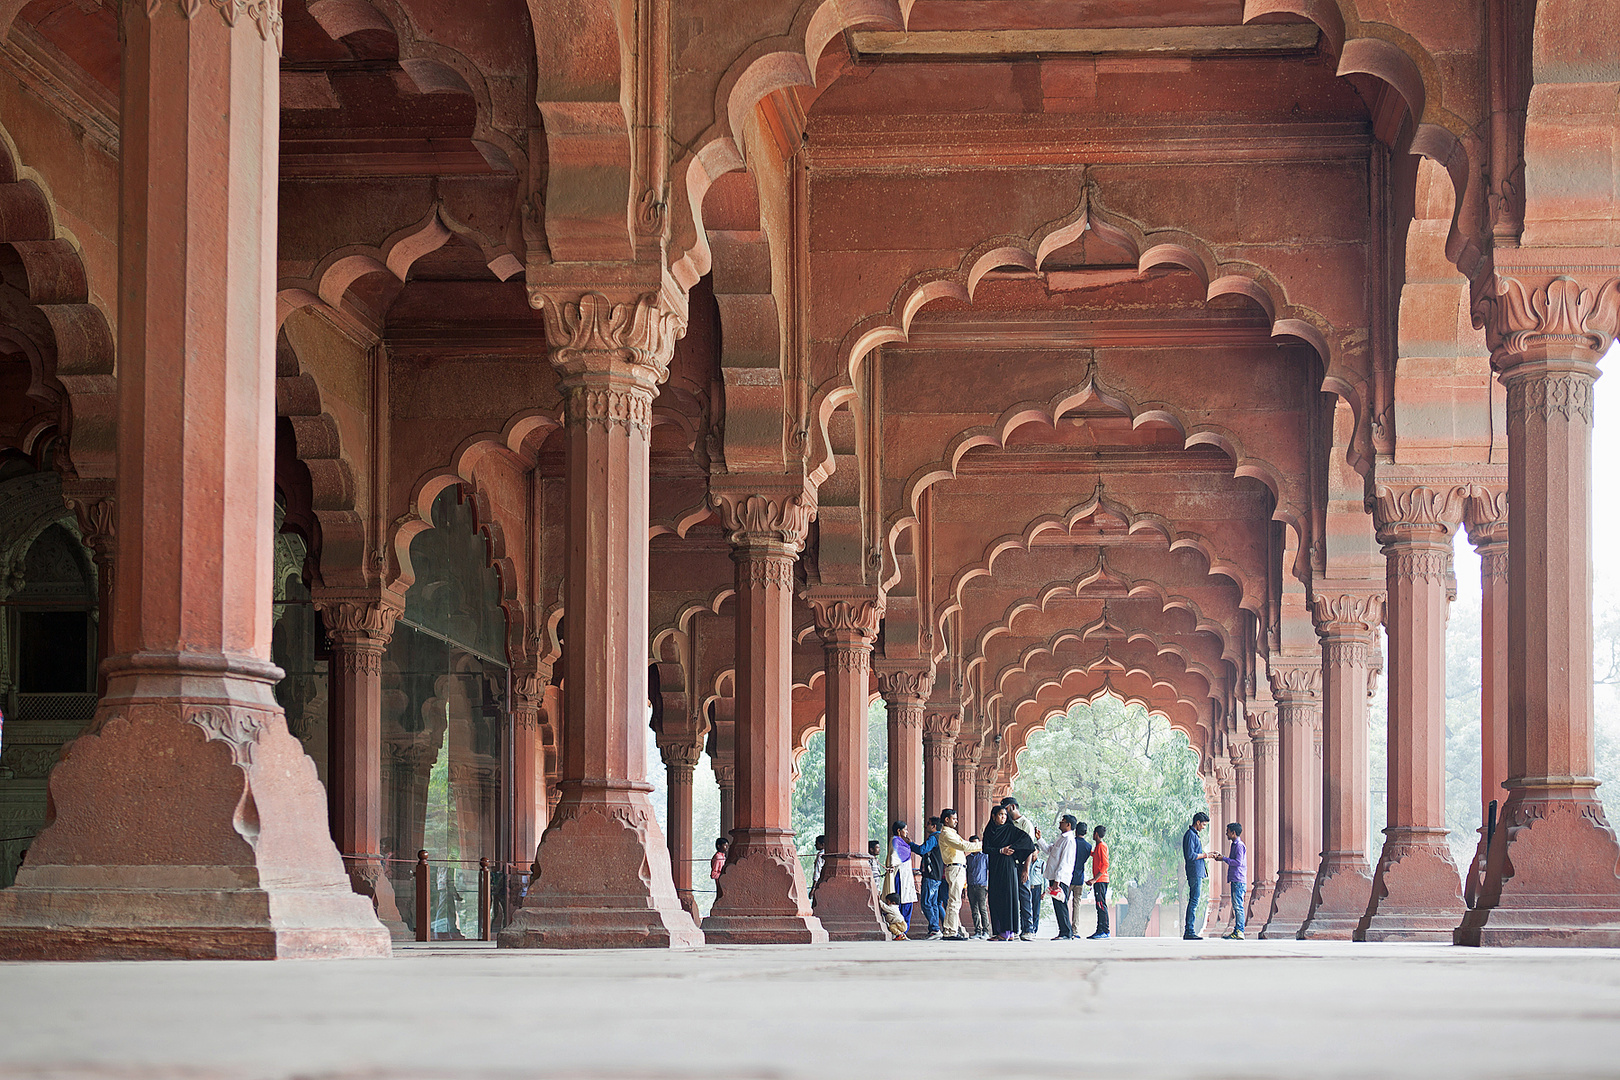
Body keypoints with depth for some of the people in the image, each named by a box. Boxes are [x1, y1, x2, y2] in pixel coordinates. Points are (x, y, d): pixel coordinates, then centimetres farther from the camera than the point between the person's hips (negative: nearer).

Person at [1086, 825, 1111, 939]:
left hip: (1100, 881, -10)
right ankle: (1100, 931, 9)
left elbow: (1105, 865, -18)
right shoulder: (1098, 846, 18)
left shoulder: (1101, 846, -11)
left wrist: (1095, 879, -21)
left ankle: (1105, 931, -15)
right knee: (1100, 906, 8)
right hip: (1099, 881, 10)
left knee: (1101, 905, -12)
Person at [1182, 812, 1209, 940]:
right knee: (1194, 901, -11)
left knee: (1193, 901, 10)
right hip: (1194, 872, -11)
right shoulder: (1190, 835, -11)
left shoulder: (1195, 835, 21)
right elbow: (1190, 855, -18)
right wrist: (1205, 855, -11)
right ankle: (1190, 931, -12)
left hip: (1198, 873, 11)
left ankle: (1188, 931, 12)